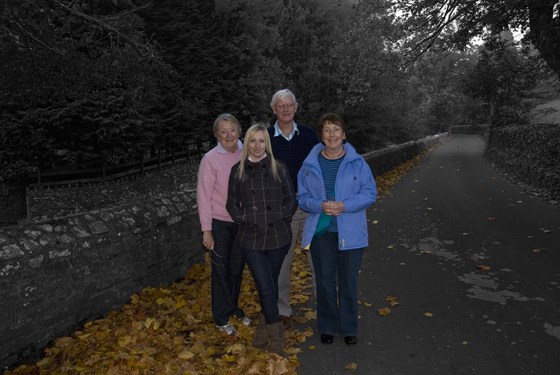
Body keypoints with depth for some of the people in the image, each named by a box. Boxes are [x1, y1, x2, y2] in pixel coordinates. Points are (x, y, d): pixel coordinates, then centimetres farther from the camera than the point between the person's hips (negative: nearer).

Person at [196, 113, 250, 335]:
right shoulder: (210, 159, -14)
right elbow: (203, 196, -11)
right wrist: (206, 230, -11)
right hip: (220, 223, -4)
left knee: (237, 267, 17)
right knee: (221, 270, 9)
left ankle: (234, 307, 38)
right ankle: (221, 317, 26)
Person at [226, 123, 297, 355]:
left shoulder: (279, 169, 0)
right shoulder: (238, 171, 1)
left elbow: (291, 199, 6)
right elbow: (232, 204, 7)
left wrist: (278, 218, -4)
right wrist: (245, 220, -4)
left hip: (278, 237, 1)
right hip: (251, 239, -1)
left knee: (270, 286, 15)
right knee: (266, 288, -4)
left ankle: (264, 327, 37)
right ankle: (276, 337, 13)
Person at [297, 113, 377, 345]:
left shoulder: (357, 162, -5)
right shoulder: (310, 165, -1)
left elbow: (370, 193, -4)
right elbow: (302, 197, 3)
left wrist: (345, 206, -19)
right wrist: (320, 206, -18)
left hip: (350, 233, -1)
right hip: (320, 232, 1)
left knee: (349, 283, 10)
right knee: (325, 282, 12)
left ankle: (349, 328, 30)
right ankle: (327, 327, 31)